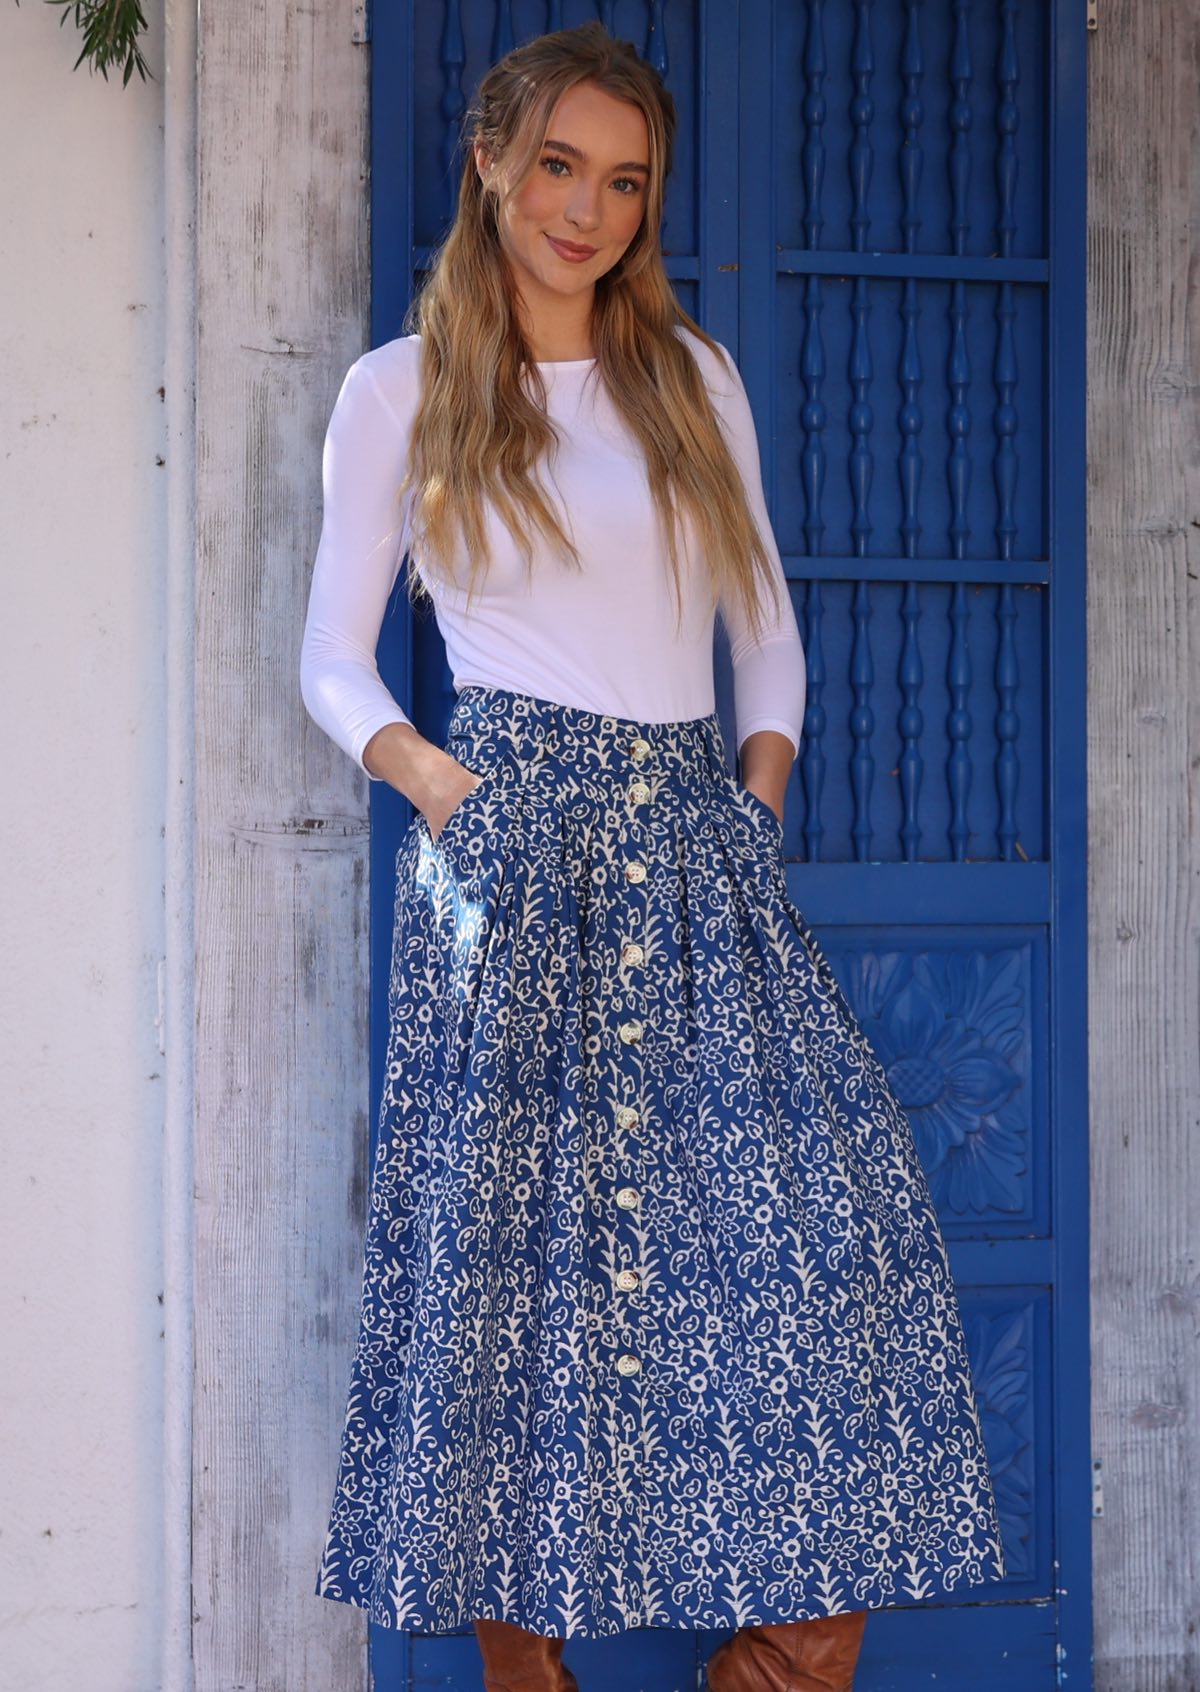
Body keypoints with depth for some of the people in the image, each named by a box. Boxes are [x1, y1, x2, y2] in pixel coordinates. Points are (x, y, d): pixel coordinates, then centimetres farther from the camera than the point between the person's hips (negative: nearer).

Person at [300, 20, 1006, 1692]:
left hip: (699, 850, 3)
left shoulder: (695, 378, 17)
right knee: (522, 1234, -5)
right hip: (518, 851, -3)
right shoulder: (400, 394, 7)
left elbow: (768, 623, 20)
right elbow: (334, 660, 6)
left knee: (818, 1208, -9)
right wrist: (435, 778, -10)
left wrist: (766, 777, 4)